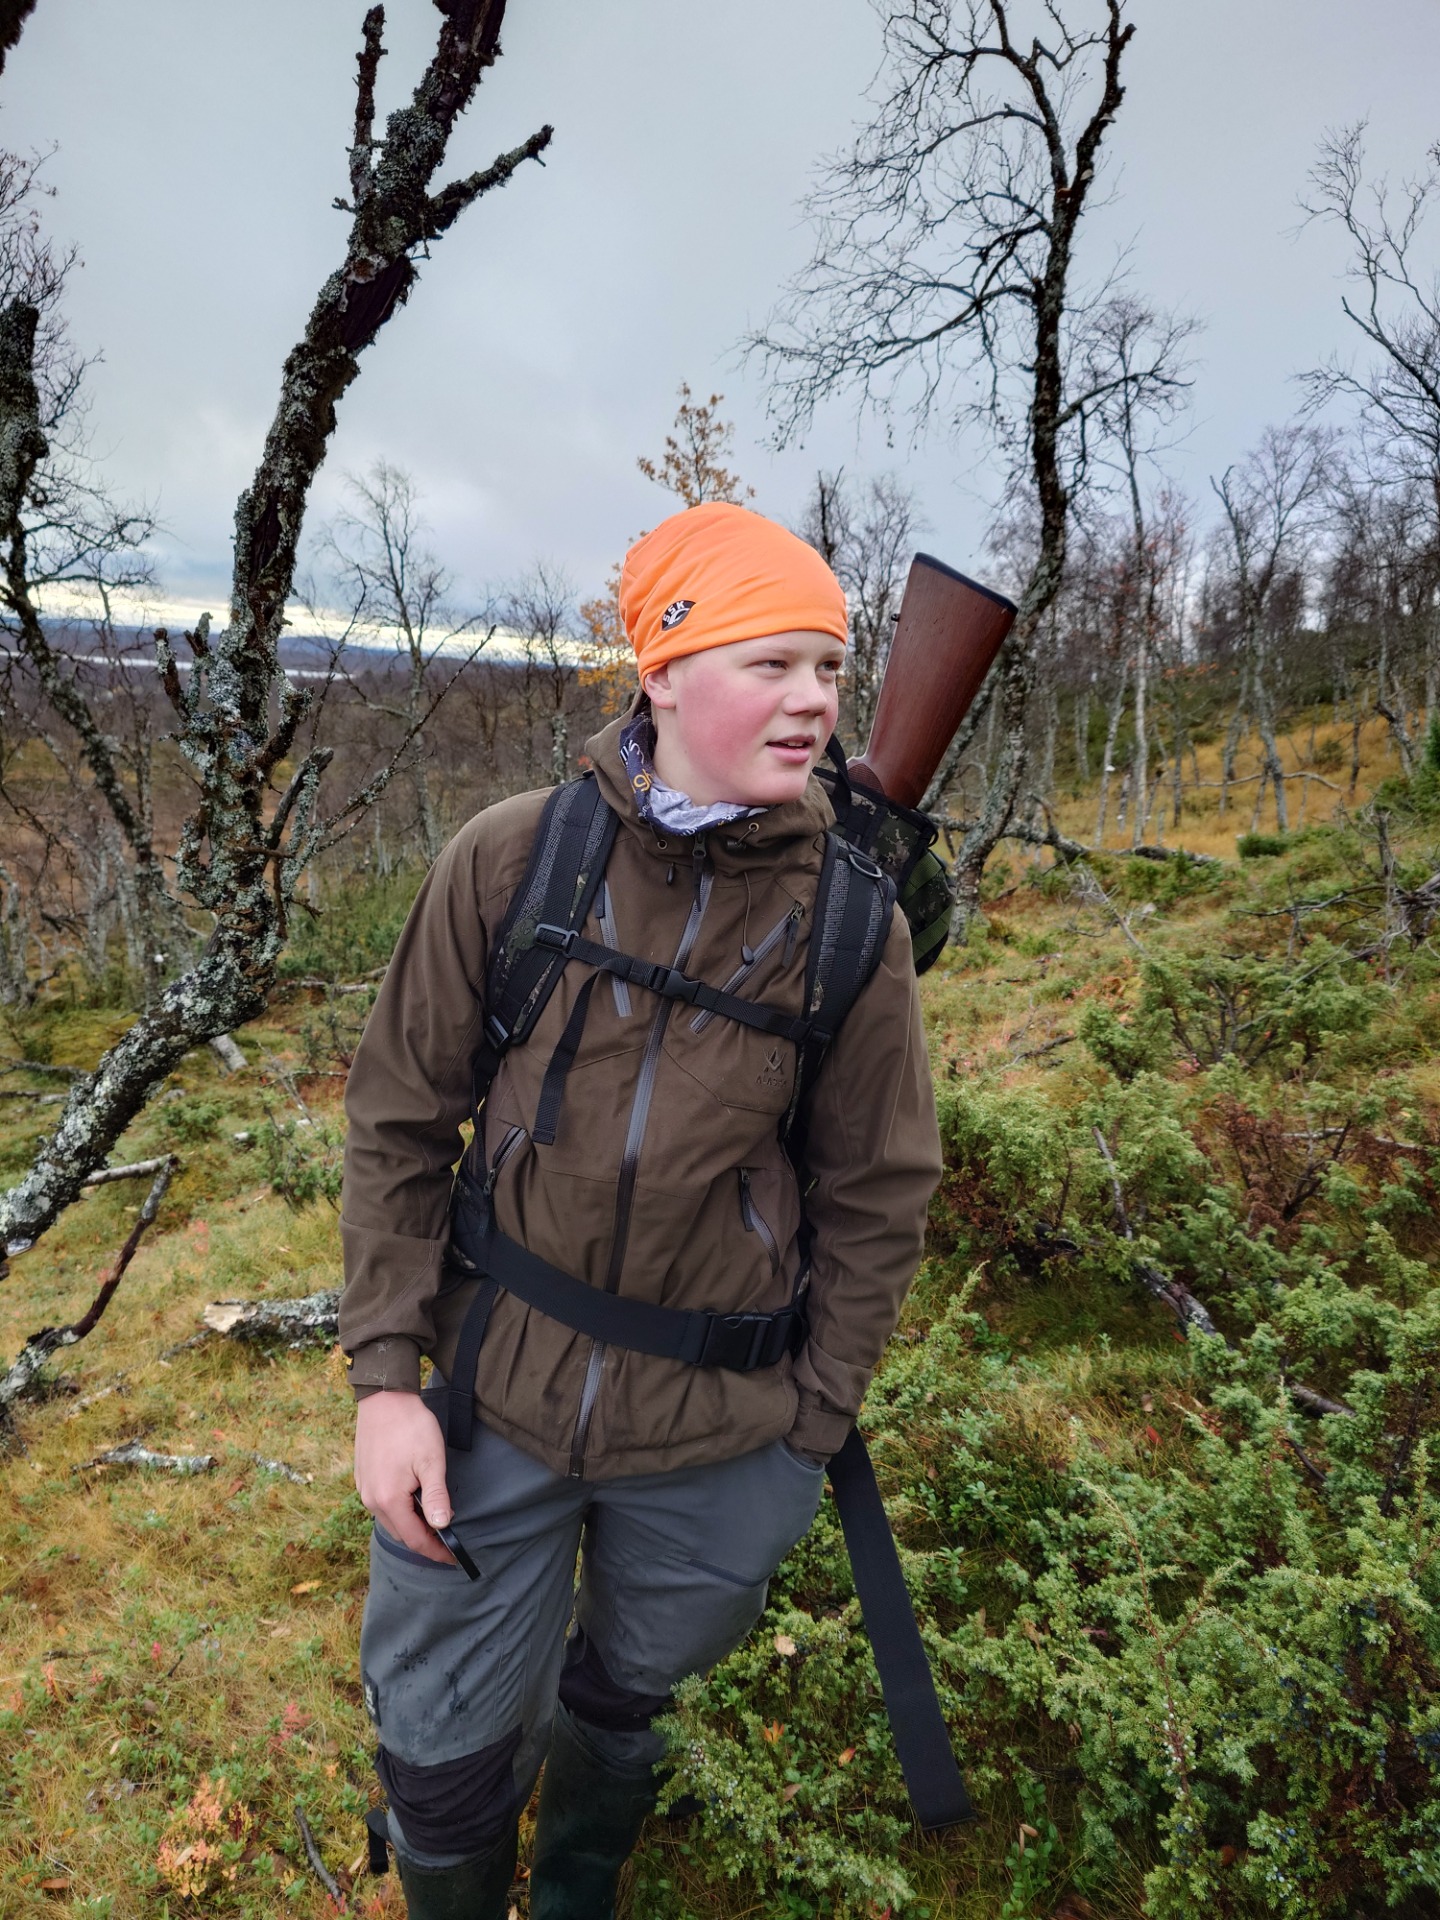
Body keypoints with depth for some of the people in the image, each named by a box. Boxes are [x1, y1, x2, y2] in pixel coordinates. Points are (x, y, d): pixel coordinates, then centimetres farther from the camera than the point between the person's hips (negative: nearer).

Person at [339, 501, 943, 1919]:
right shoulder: (510, 859, -12)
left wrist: (811, 1432, 1)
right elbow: (399, 1121, -4)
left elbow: (876, 1195, -2)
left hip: (716, 1444, 1)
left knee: (619, 1702, 26)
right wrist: (384, 1374, -7)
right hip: (488, 1404, 0)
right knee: (440, 1754, 16)